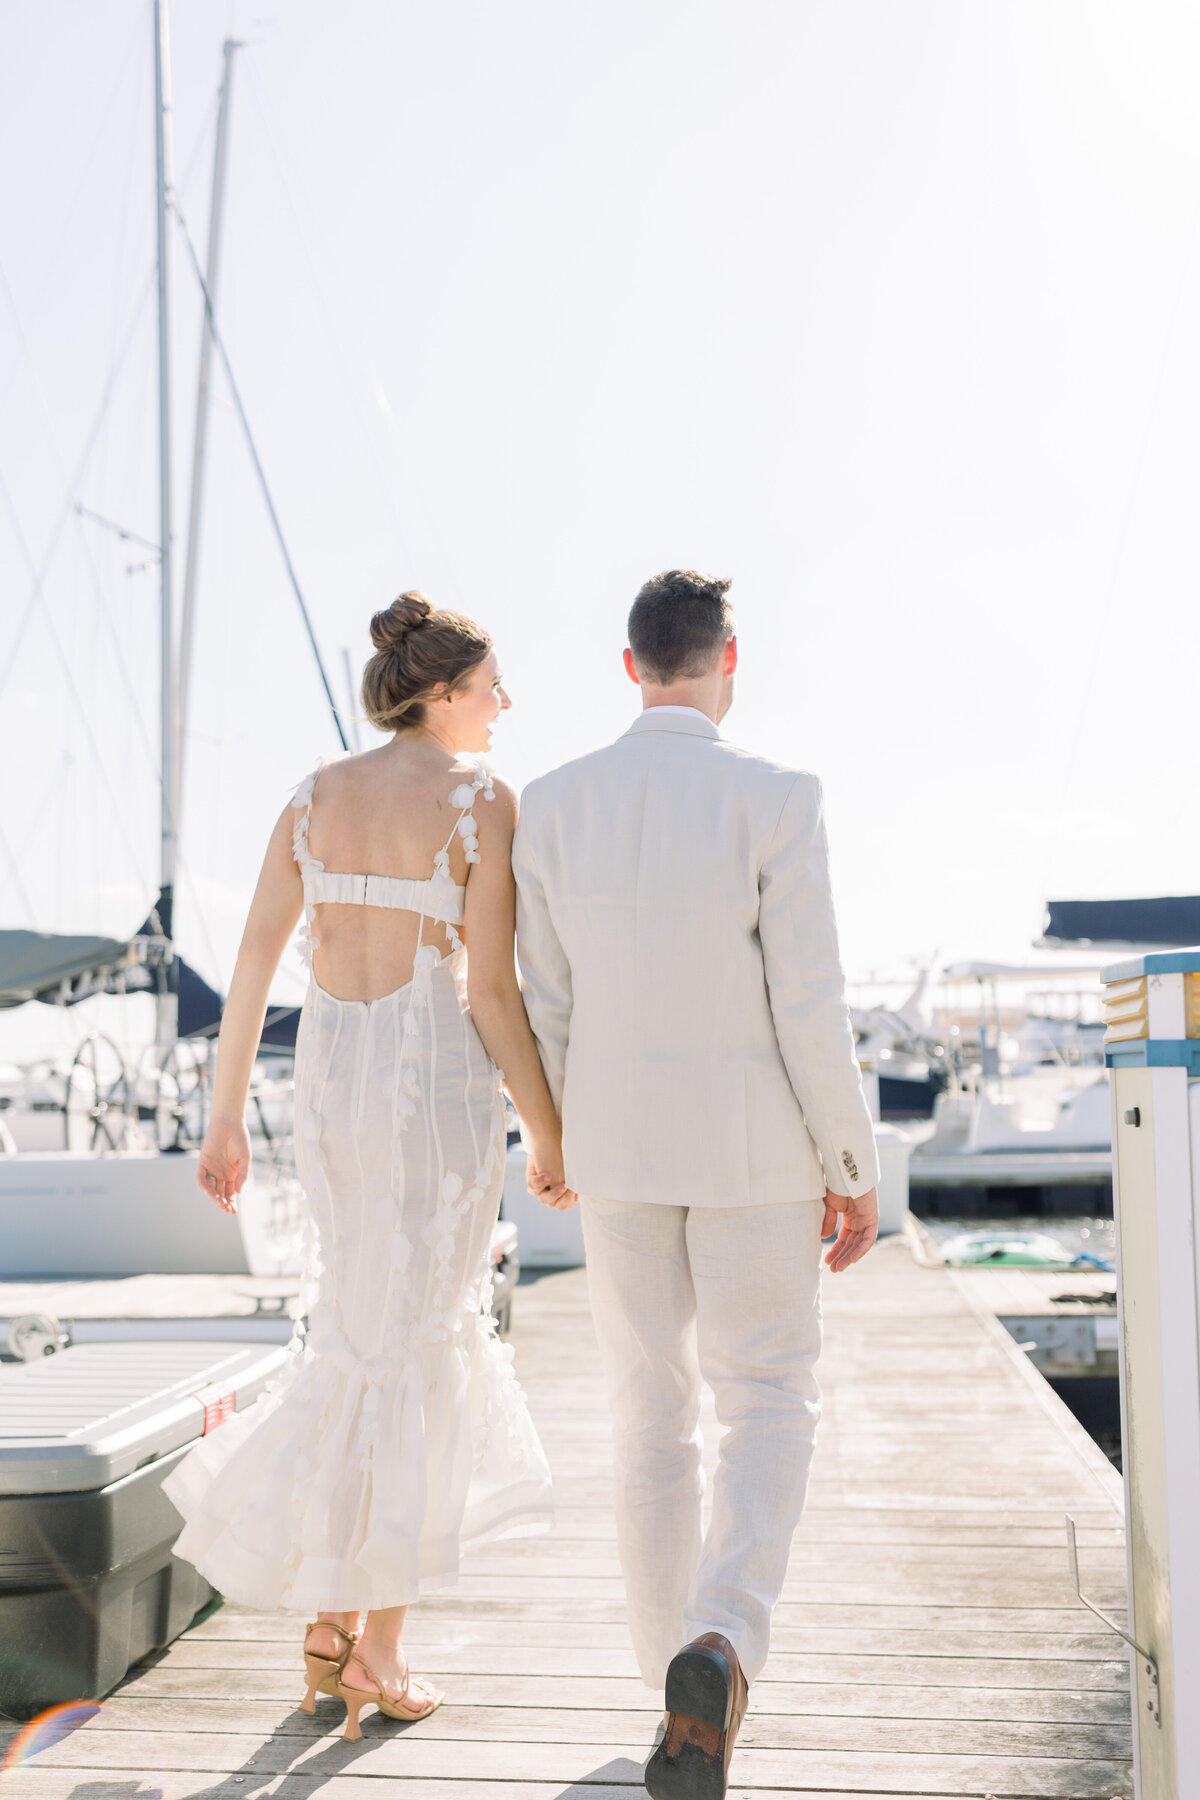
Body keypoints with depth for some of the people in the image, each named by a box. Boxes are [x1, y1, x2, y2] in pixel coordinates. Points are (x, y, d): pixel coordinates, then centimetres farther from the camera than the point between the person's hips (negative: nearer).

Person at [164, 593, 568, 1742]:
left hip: (330, 1076, 6)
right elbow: (492, 991, -12)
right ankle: (378, 1649, 13)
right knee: (412, 1354, 5)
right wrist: (548, 1132, -2)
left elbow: (252, 963, 3)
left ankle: (330, 1611, 19)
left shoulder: (314, 797, 8)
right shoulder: (481, 799, -8)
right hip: (439, 1080, -5)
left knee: (377, 1332, 21)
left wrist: (226, 1118, 8)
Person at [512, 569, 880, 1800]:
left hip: (618, 1146, 3)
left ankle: (685, 1685, 23)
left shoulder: (550, 807, -4)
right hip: (751, 1146, -3)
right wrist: (854, 1172, -4)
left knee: (650, 1413, 15)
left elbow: (547, 1005, 3)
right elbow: (810, 1009, -15)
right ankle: (720, 1647, -13)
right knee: (768, 1409, 10)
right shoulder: (775, 800, -15)